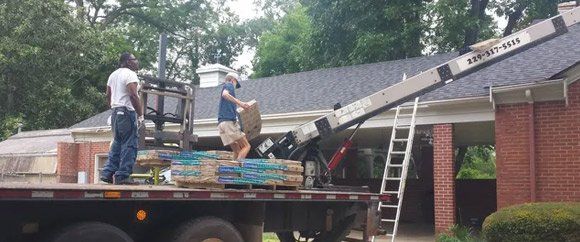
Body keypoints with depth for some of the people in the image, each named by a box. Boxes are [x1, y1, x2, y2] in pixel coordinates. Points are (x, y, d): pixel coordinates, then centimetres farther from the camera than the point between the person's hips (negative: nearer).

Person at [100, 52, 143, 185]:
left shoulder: (113, 74, 19)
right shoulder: (130, 74, -9)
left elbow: (108, 95, 21)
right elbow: (133, 95, -19)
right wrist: (140, 114, -15)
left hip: (115, 111, 9)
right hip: (127, 112, -9)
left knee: (117, 143, 15)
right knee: (129, 144, -7)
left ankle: (108, 173, 11)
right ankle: (122, 176, -10)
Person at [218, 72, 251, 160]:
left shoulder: (226, 87, 30)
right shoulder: (229, 85, 5)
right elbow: (225, 94, -19)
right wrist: (239, 102, -30)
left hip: (221, 123, 9)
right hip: (229, 121, -9)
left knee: (237, 151, 7)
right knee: (246, 146, -12)